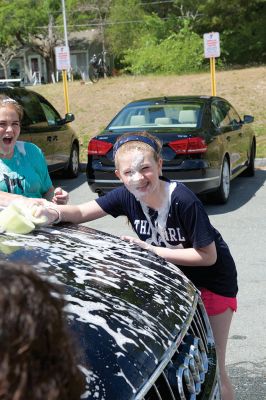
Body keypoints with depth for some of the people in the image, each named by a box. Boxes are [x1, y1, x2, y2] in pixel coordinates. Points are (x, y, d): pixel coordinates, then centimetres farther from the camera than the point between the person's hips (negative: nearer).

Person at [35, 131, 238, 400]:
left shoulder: (183, 201, -31)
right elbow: (81, 212, -11)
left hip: (212, 283, -5)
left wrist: (151, 250, -28)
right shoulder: (126, 196, -15)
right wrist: (54, 213, -34)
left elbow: (207, 256, -25)